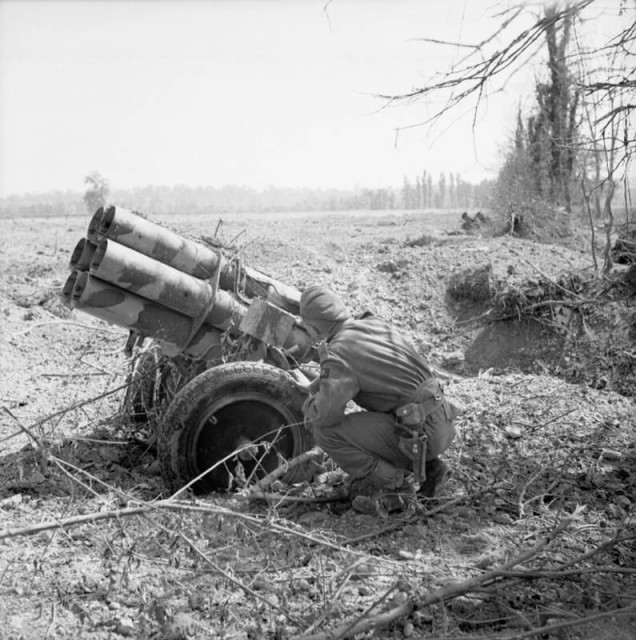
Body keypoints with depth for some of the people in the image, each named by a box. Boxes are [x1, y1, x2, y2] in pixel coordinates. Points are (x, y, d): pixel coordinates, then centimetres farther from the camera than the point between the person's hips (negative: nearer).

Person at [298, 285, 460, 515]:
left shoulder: (338, 352, -13)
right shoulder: (376, 325, 12)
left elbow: (326, 414, -19)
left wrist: (311, 408, 3)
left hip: (419, 433, -9)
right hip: (442, 422, 9)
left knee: (326, 431, -6)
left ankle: (392, 486, -3)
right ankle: (427, 466, 17)